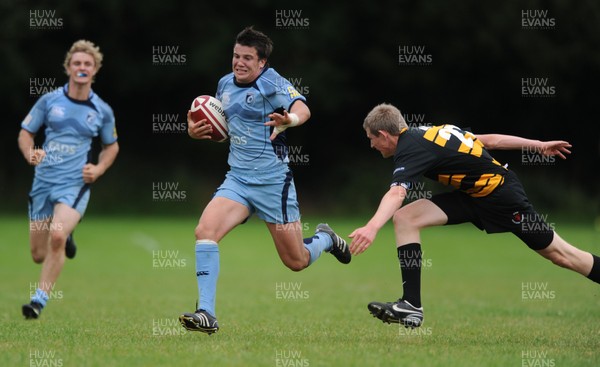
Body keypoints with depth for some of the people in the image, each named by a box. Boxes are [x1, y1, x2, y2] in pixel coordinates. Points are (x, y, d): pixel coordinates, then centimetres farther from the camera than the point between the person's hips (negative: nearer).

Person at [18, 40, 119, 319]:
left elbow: (111, 146, 18)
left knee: (57, 236, -29)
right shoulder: (49, 100, 1)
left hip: (75, 183, -2)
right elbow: (25, 133, 8)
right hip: (44, 180, 2)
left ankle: (39, 300, -19)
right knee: (38, 254, 5)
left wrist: (99, 169, 0)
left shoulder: (102, 111, 3)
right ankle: (66, 239, 42)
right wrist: (30, 154, -13)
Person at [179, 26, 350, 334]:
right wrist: (196, 130, 5)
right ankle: (206, 314, -19)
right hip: (237, 179, 5)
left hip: (273, 181, -5)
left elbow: (302, 108, -31)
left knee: (296, 262, 4)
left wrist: (290, 119, -55)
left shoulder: (271, 83, -12)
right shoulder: (225, 84, 9)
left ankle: (325, 239, 39)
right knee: (204, 231, -20)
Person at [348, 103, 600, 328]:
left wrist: (372, 226, -55)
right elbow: (488, 140, 11)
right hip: (470, 195, 9)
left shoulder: (411, 148, -20)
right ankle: (411, 305, -9)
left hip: (501, 194, -9)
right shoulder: (427, 133, 7)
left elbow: (396, 193, -40)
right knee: (404, 218, -5)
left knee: (557, 252, 2)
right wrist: (539, 145, 17)